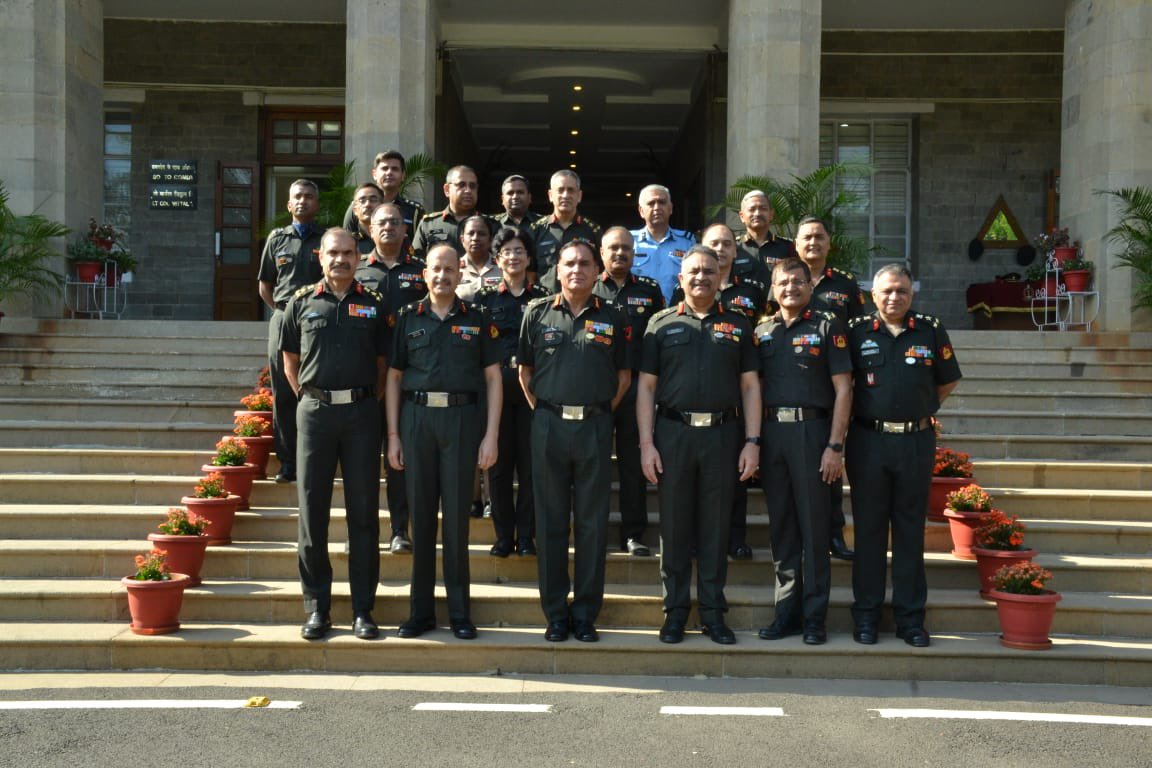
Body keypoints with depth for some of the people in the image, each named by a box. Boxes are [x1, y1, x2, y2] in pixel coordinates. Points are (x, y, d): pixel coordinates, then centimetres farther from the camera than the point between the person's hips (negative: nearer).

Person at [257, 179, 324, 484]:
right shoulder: (277, 239, 14)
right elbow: (265, 286, 19)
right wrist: (283, 310, 7)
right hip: (283, 320, 3)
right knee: (283, 394, 2)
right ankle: (288, 462, 8)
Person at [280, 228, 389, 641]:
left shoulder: (374, 304, 7)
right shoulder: (302, 302, 8)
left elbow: (383, 363, 11)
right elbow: (290, 361, 15)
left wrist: (369, 402, 3)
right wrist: (310, 398, 7)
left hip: (362, 413, 0)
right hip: (315, 411, 1)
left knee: (363, 513, 2)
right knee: (312, 511, 3)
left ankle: (363, 610, 9)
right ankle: (316, 608, 13)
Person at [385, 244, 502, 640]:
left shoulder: (476, 320, 8)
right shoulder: (408, 318, 10)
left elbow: (493, 378, 6)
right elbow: (393, 377, 10)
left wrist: (490, 435, -2)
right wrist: (393, 435, 3)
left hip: (462, 418, -1)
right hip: (416, 418, 1)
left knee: (456, 515, 0)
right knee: (420, 515, 4)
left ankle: (460, 611, 9)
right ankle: (421, 609, 12)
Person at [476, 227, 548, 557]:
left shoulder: (543, 299, 8)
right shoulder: (485, 299, 8)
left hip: (532, 390, 0)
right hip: (495, 390, 0)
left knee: (530, 464, 1)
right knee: (499, 464, 2)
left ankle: (526, 536, 10)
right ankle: (503, 536, 10)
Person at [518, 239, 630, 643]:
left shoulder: (612, 317, 6)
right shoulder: (538, 313, 6)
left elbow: (623, 375, 11)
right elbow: (524, 371, 10)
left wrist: (602, 411, 4)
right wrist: (541, 410, 3)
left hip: (595, 427, 0)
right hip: (549, 425, 0)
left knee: (592, 523, 4)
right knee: (550, 522, 4)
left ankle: (586, 615, 13)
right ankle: (555, 614, 13)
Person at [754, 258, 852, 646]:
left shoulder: (827, 327, 2)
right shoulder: (762, 331, 13)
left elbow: (842, 389, -3)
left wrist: (835, 446, -10)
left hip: (812, 430, -4)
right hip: (771, 433, 4)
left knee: (813, 526, -1)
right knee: (781, 526, 8)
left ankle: (815, 617, 6)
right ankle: (787, 612, 16)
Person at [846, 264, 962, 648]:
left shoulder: (931, 331, 6)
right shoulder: (856, 332, 3)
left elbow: (948, 381, 16)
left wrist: (922, 410, 10)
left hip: (917, 441, 1)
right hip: (869, 440, -1)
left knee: (910, 530, 6)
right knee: (869, 529, 5)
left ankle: (910, 617, 13)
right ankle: (866, 615, 13)